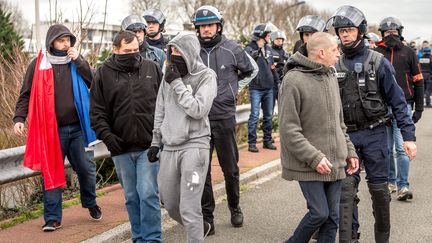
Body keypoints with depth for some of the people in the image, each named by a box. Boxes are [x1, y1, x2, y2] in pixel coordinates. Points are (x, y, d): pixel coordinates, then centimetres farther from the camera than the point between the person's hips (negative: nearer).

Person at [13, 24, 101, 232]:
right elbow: (26, 95, 1)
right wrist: (19, 118, -10)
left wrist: (79, 61, -10)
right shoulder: (38, 65, 0)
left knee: (87, 168, 8)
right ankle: (52, 218, 10)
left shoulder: (76, 62, 8)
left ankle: (90, 203, 33)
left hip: (78, 128, 2)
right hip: (51, 130, -2)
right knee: (51, 172, 1)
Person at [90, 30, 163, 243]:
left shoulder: (152, 69, 3)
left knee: (148, 194, -6)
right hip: (121, 148, 2)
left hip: (149, 146, -1)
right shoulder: (104, 74, 2)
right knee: (132, 197, 12)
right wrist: (106, 136, -11)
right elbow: (97, 111, 2)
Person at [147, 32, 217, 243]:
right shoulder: (169, 75, 9)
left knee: (189, 208, -9)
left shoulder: (206, 77, -6)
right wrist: (156, 142, 14)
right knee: (170, 204, 15)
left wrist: (177, 84, -15)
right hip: (170, 147, 6)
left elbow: (198, 110, -19)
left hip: (194, 145, -6)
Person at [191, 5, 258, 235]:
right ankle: (207, 216, 14)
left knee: (230, 167, 11)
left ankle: (235, 207, 31)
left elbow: (251, 69, 15)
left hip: (225, 117, 0)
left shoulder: (231, 49, -3)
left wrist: (234, 88, 8)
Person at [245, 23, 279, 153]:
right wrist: (255, 53, -41)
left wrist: (276, 79, 18)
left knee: (268, 115, 11)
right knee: (254, 116, -5)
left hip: (269, 88, 7)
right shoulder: (250, 48, -9)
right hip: (256, 88, -7)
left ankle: (267, 141, 21)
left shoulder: (268, 48, 12)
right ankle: (252, 142, 2)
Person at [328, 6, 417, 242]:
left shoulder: (378, 62, -5)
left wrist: (408, 136, -11)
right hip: (346, 135, 2)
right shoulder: (336, 66, 3)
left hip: (374, 134, -2)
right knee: (346, 187, -5)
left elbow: (397, 101, -5)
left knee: (378, 187, 8)